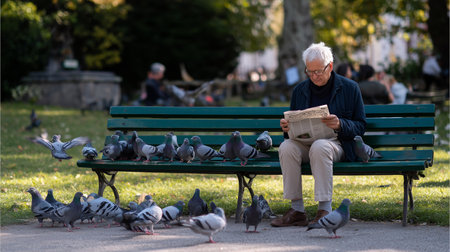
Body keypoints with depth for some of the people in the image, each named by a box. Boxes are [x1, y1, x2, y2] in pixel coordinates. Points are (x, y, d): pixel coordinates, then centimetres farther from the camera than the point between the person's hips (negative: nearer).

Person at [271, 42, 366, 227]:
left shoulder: (349, 88, 5)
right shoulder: (300, 90, 15)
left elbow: (360, 126, 3)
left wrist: (340, 125, -18)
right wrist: (287, 127, -4)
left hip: (336, 144, -3)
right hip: (304, 143, 3)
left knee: (319, 147, -38)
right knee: (286, 147, -30)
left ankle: (325, 209, -35)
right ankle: (296, 210, -27)